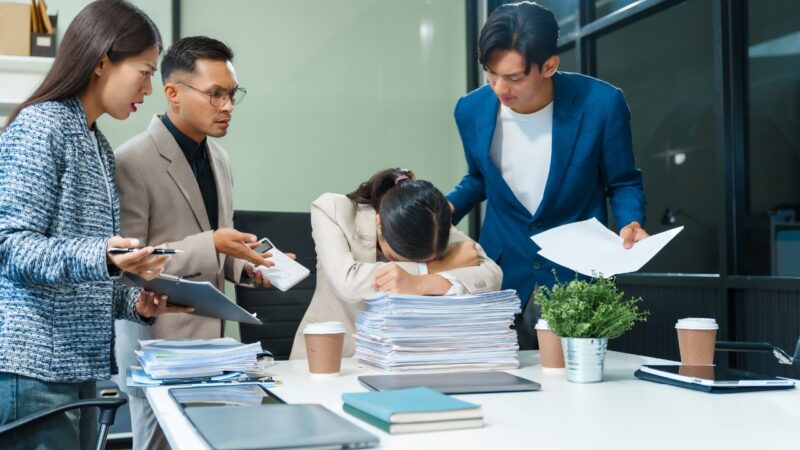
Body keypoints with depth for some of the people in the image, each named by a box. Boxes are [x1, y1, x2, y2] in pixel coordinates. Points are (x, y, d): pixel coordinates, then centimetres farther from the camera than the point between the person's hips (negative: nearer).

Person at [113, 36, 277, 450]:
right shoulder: (132, 162, -14)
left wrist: (246, 264, 1)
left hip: (212, 337, 7)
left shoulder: (219, 159, 11)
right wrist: (211, 245, -24)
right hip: (159, 343, -7)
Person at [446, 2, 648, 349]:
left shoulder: (601, 104, -18)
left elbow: (623, 182, -1)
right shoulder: (471, 110, -8)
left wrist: (630, 223, -22)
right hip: (502, 272, 3)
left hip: (576, 276, -2)